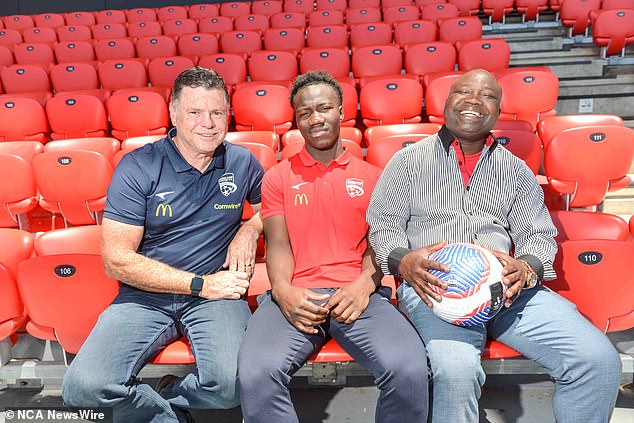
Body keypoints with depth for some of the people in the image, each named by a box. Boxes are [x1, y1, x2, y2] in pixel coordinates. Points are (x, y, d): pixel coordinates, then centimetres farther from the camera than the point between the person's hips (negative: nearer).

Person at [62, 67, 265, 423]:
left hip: (217, 292, 1)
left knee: (234, 384, -27)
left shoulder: (242, 162, 4)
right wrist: (201, 284, -11)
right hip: (146, 296, 0)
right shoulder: (138, 167, -5)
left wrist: (251, 228, 0)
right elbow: (117, 261, -8)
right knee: (83, 387, -22)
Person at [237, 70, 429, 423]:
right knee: (256, 373, -28)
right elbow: (278, 244, 6)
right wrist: (283, 291, -15)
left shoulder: (370, 176, 17)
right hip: (296, 297, 0)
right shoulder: (278, 178, 17)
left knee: (410, 369, -27)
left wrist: (364, 285, -13)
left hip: (358, 294, 1)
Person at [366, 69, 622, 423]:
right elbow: (383, 225, 4)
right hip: (434, 285, -3)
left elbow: (539, 235, 14)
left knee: (600, 360, -14)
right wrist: (403, 261, -18)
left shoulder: (516, 170, 19)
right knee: (456, 370, -32)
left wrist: (527, 269, -10)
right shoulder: (409, 161, 11)